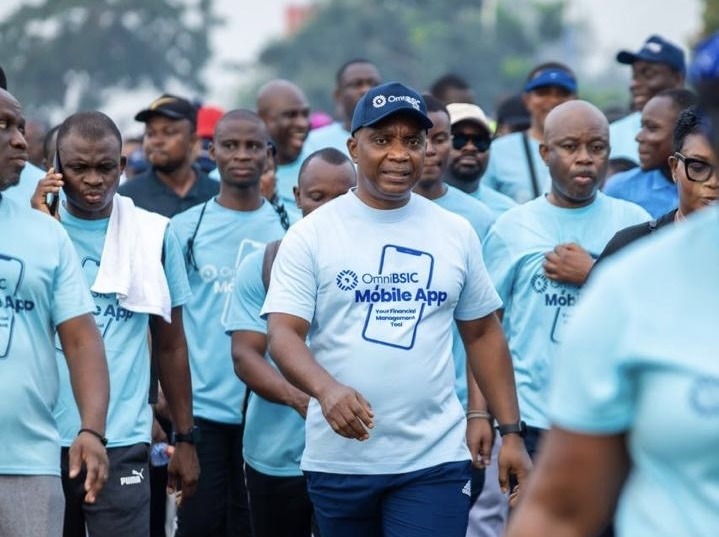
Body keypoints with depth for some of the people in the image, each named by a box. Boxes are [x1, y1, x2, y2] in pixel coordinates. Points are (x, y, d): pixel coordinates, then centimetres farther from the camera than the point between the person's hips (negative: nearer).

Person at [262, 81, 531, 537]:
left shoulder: (456, 233, 7)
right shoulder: (312, 234, -2)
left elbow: (483, 333, 13)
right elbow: (284, 332, -10)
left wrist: (511, 432, 6)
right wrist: (326, 388, -30)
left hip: (435, 458, 0)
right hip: (339, 458, 0)